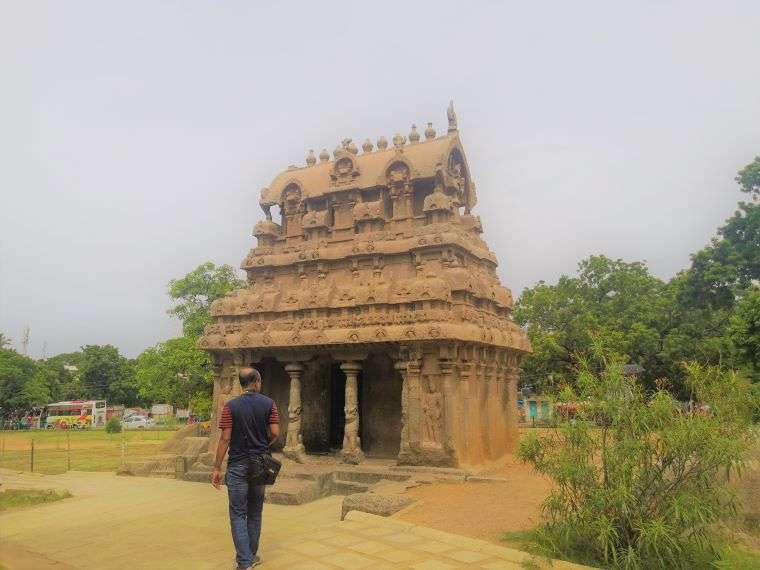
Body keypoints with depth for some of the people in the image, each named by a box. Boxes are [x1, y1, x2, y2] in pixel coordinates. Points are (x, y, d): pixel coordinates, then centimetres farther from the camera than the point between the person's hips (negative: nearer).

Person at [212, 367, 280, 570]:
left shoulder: (231, 406, -7)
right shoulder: (269, 404, -2)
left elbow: (225, 439, -10)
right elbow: (275, 433, -5)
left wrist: (217, 467, -4)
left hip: (238, 464, -3)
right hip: (260, 464, 3)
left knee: (238, 513, 2)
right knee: (255, 513, 16)